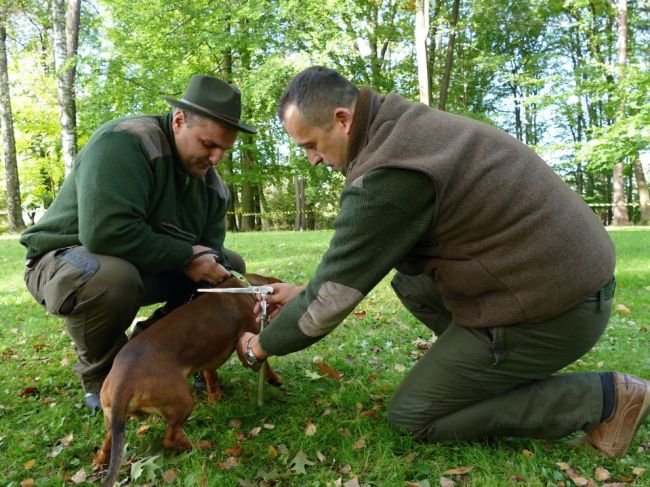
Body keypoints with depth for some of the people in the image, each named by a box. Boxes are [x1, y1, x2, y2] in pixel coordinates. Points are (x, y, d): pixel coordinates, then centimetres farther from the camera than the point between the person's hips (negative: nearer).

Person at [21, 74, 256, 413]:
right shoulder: (123, 144, -26)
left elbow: (209, 251, -2)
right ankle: (99, 378, -8)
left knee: (231, 266, 2)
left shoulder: (210, 182, -2)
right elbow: (106, 232, -38)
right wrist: (186, 256, -27)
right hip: (66, 259, -7)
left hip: (146, 268, 7)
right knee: (111, 278, -40)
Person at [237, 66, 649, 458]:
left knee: (412, 415, 3)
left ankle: (602, 398, 3)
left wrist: (259, 348, 3)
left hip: (552, 306, -9)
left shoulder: (387, 175, -24)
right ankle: (509, 372, 16)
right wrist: (306, 292, 16)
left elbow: (335, 294, -14)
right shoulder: (404, 128, 6)